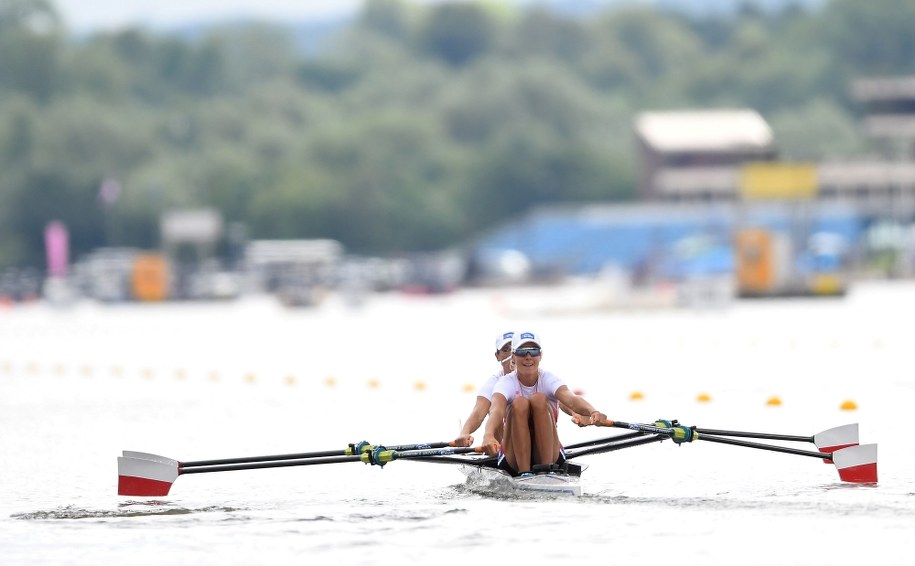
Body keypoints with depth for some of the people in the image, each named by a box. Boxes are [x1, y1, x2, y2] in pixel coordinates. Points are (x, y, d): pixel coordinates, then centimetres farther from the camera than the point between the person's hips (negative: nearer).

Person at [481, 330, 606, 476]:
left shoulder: (549, 380, -5)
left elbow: (570, 399, -27)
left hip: (549, 454, 0)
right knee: (519, 403, -26)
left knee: (539, 399, -24)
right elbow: (497, 409, -30)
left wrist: (592, 412, -51)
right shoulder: (506, 383, -7)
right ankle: (524, 473, -30)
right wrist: (488, 436, -53)